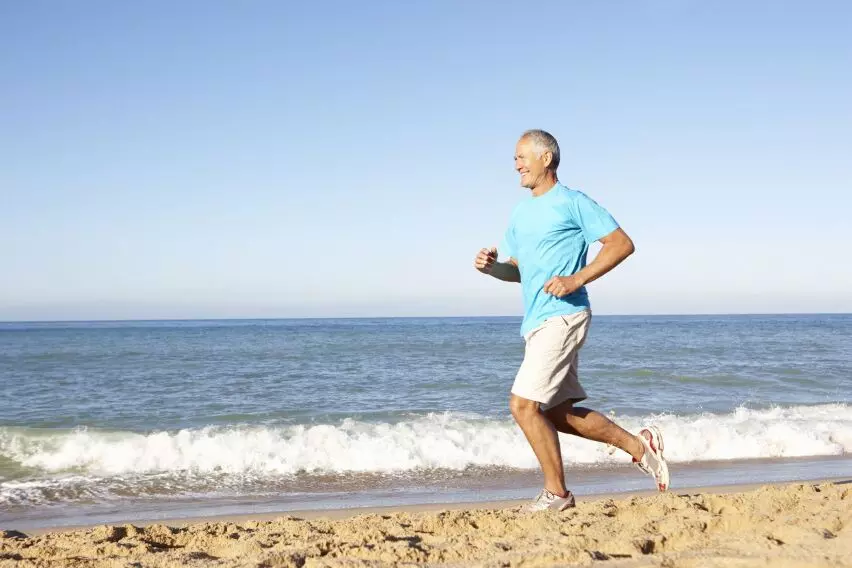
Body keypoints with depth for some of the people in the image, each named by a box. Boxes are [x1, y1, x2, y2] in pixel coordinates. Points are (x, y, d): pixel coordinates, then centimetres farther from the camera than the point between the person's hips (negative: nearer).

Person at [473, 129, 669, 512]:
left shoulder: (573, 203, -6)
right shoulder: (520, 214, 18)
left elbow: (622, 243, -9)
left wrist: (577, 280, -18)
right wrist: (492, 267, 3)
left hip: (560, 318, -9)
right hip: (535, 323, 9)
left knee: (524, 405, -13)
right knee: (556, 412, 12)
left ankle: (556, 494, 1)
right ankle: (639, 446, 23)